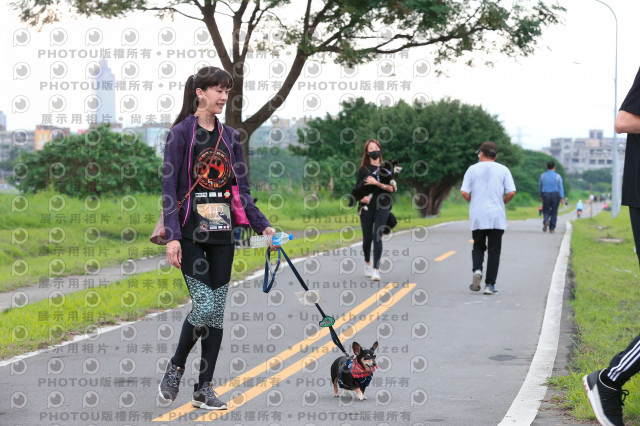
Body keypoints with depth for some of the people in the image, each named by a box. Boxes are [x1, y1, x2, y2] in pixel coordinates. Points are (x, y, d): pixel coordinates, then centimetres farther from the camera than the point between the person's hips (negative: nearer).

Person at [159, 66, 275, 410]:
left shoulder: (230, 137, 11)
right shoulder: (181, 133, -5)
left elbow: (242, 191, 14)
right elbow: (169, 188, -9)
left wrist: (263, 226, 1)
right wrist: (172, 237, -17)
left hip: (222, 234, 5)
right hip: (191, 234, -5)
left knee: (217, 311, 4)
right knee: (204, 305, -14)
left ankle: (204, 389, 11)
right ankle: (175, 368, 10)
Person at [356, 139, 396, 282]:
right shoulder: (363, 169, 7)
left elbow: (393, 188, -4)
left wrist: (376, 183, -15)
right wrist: (362, 197, -15)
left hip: (382, 207, -1)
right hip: (367, 207, 1)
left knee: (377, 237, -12)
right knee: (367, 238, 7)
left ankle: (376, 269, -14)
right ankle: (367, 263, 34)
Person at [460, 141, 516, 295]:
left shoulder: (472, 169, 4)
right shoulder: (503, 170, 4)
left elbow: (464, 192, -4)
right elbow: (511, 192, -6)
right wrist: (502, 202, 12)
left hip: (477, 216, 1)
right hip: (496, 216, -1)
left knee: (478, 247, 15)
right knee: (494, 250, 3)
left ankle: (477, 270, -13)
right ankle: (490, 285, -3)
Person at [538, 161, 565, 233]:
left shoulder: (542, 176, 2)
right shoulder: (557, 176, -3)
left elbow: (540, 186, 10)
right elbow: (560, 187, -8)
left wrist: (541, 196, 23)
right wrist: (562, 198, -10)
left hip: (546, 195, 1)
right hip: (555, 195, -1)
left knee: (546, 211, 9)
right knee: (554, 212, 9)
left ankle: (545, 221, -22)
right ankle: (552, 229, 9)